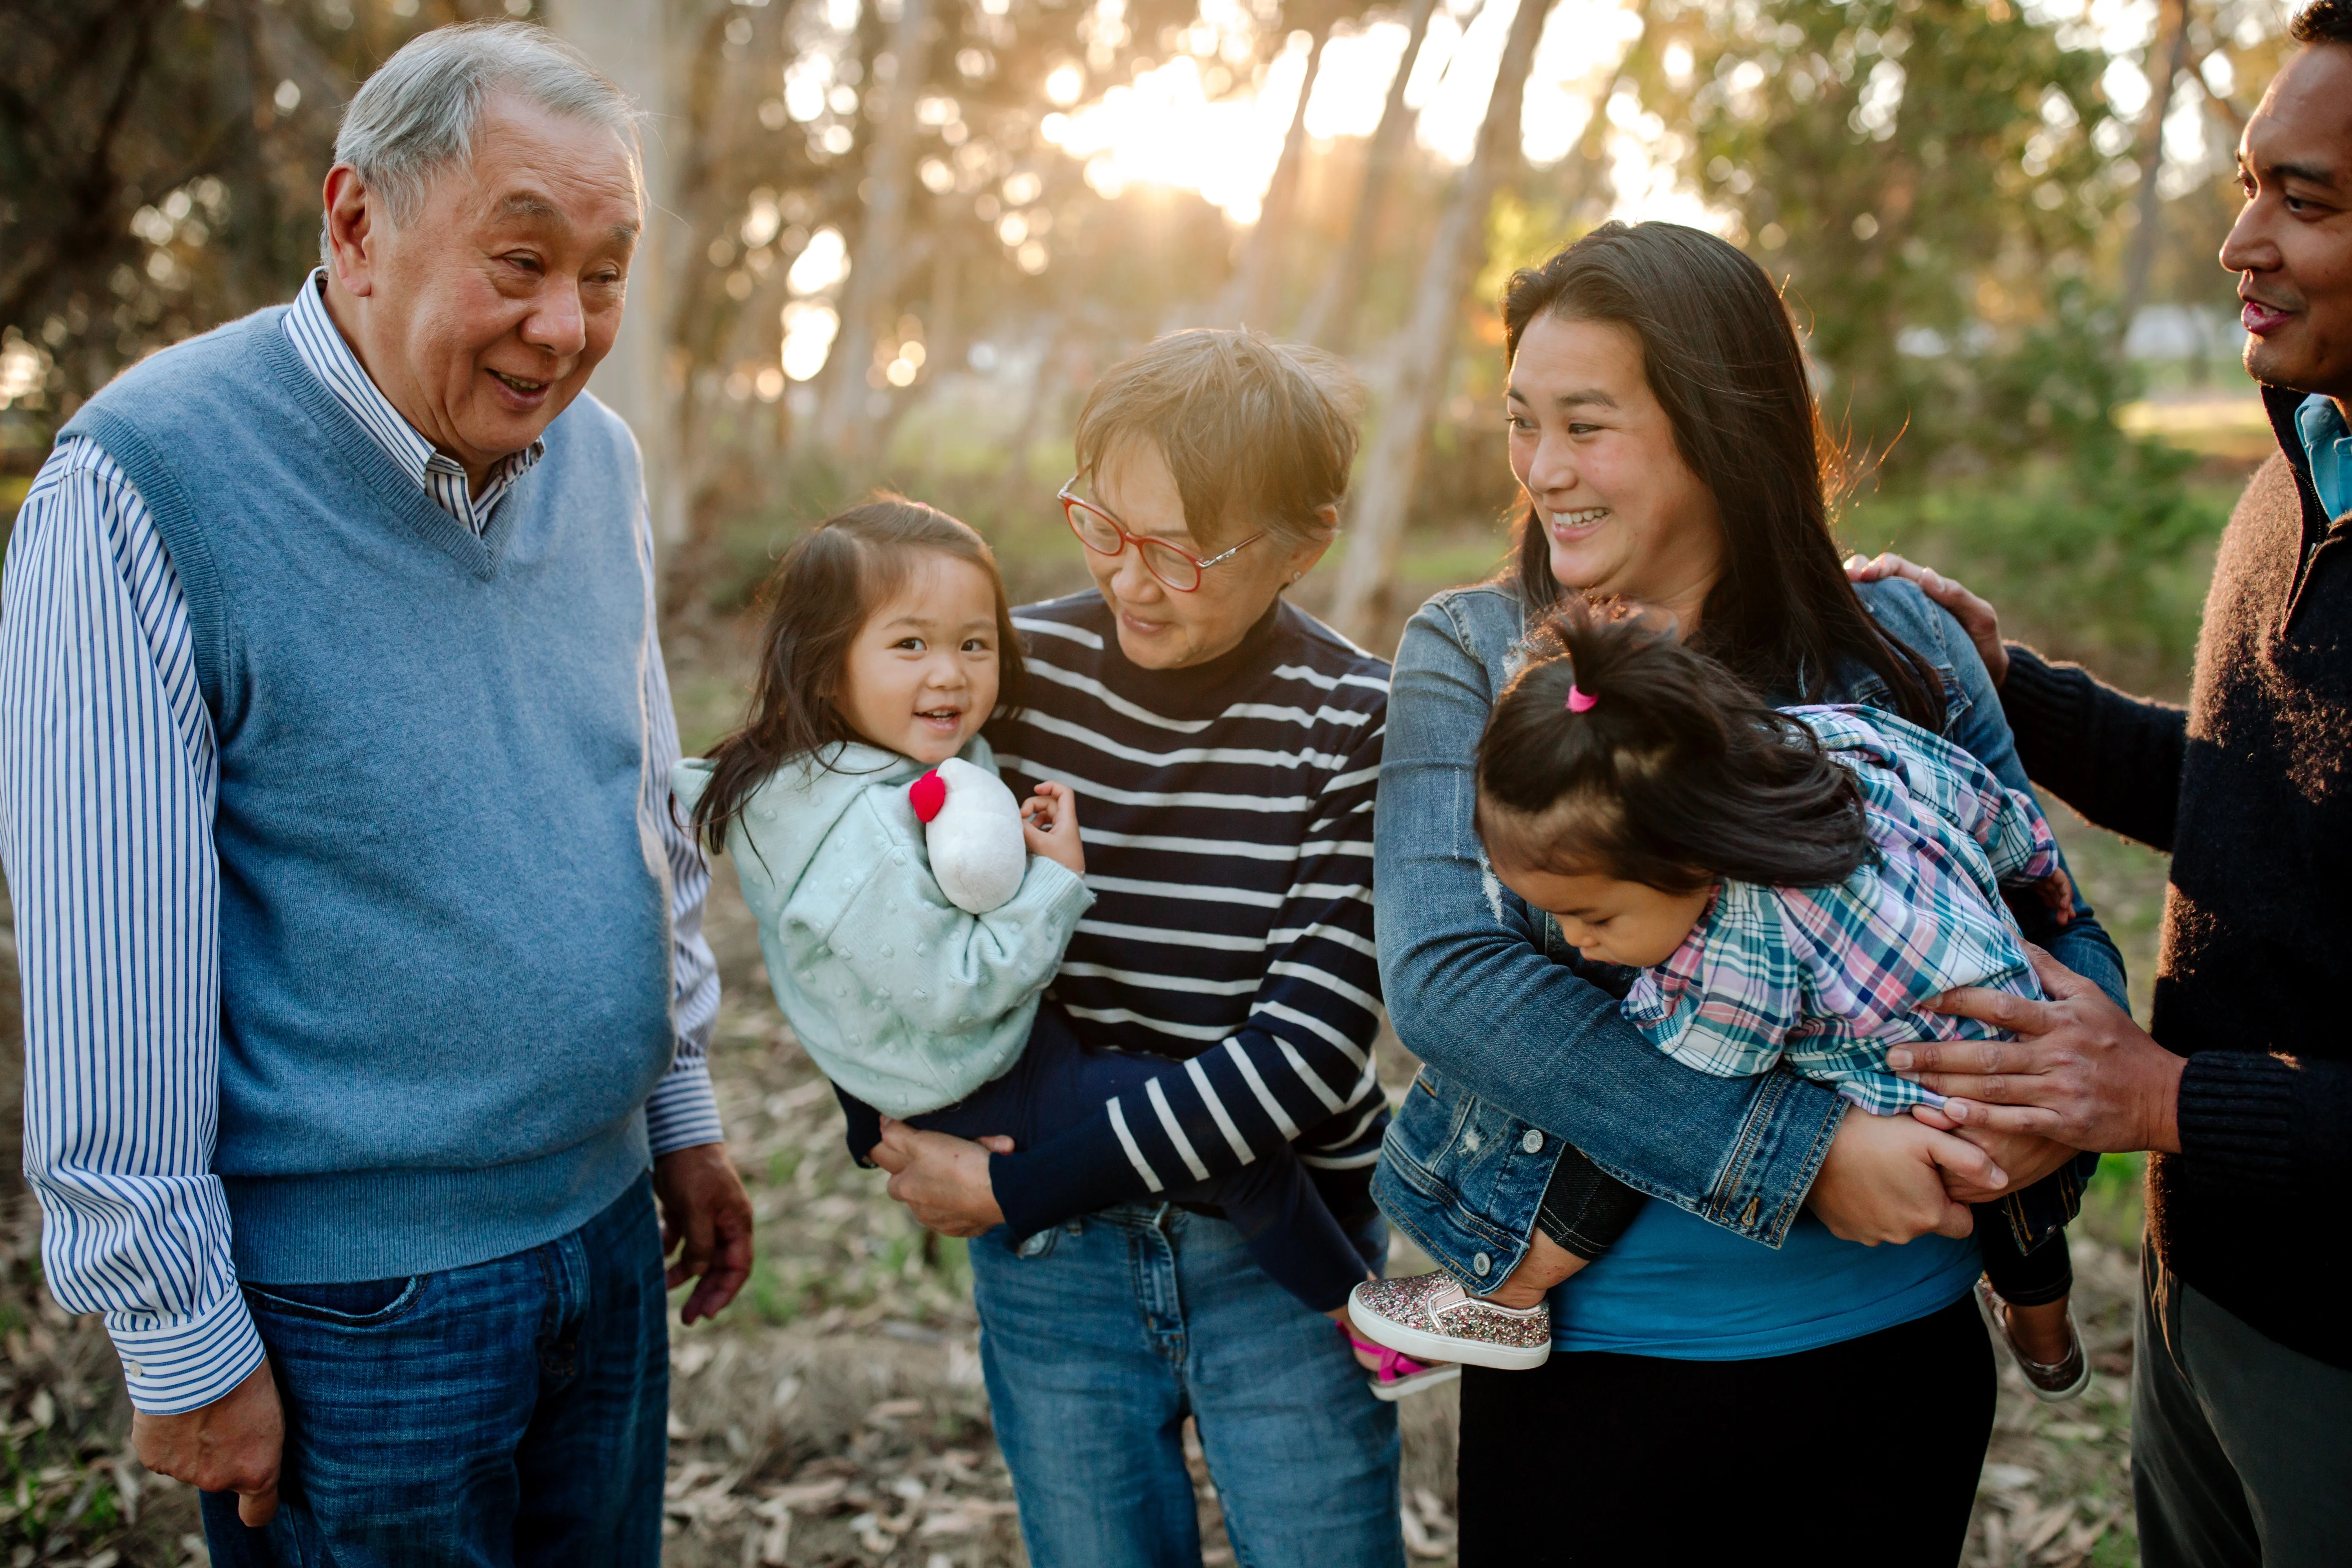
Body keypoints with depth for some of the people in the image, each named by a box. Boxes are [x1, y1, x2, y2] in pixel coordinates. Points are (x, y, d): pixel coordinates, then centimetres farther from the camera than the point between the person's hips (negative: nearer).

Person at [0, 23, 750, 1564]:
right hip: (349, 1305, -6)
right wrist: (182, 1343, -13)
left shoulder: (597, 461, 3)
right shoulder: (141, 487, -17)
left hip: (605, 1229, 6)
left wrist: (682, 1105, 15)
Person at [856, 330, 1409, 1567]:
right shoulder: (1020, 670, -6)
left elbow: (1308, 1045, -19)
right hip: (1050, 1256, 2)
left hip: (1277, 1261, -2)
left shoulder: (1356, 726, -14)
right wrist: (901, 1135, -12)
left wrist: (1018, 1188, -19)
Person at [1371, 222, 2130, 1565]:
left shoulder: (1901, 648, -1)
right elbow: (1445, 978, -19)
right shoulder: (1472, 657, -6)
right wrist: (1794, 1151, -24)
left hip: (1899, 1342, 2)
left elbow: (2056, 920, 6)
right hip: (1594, 1344, -1)